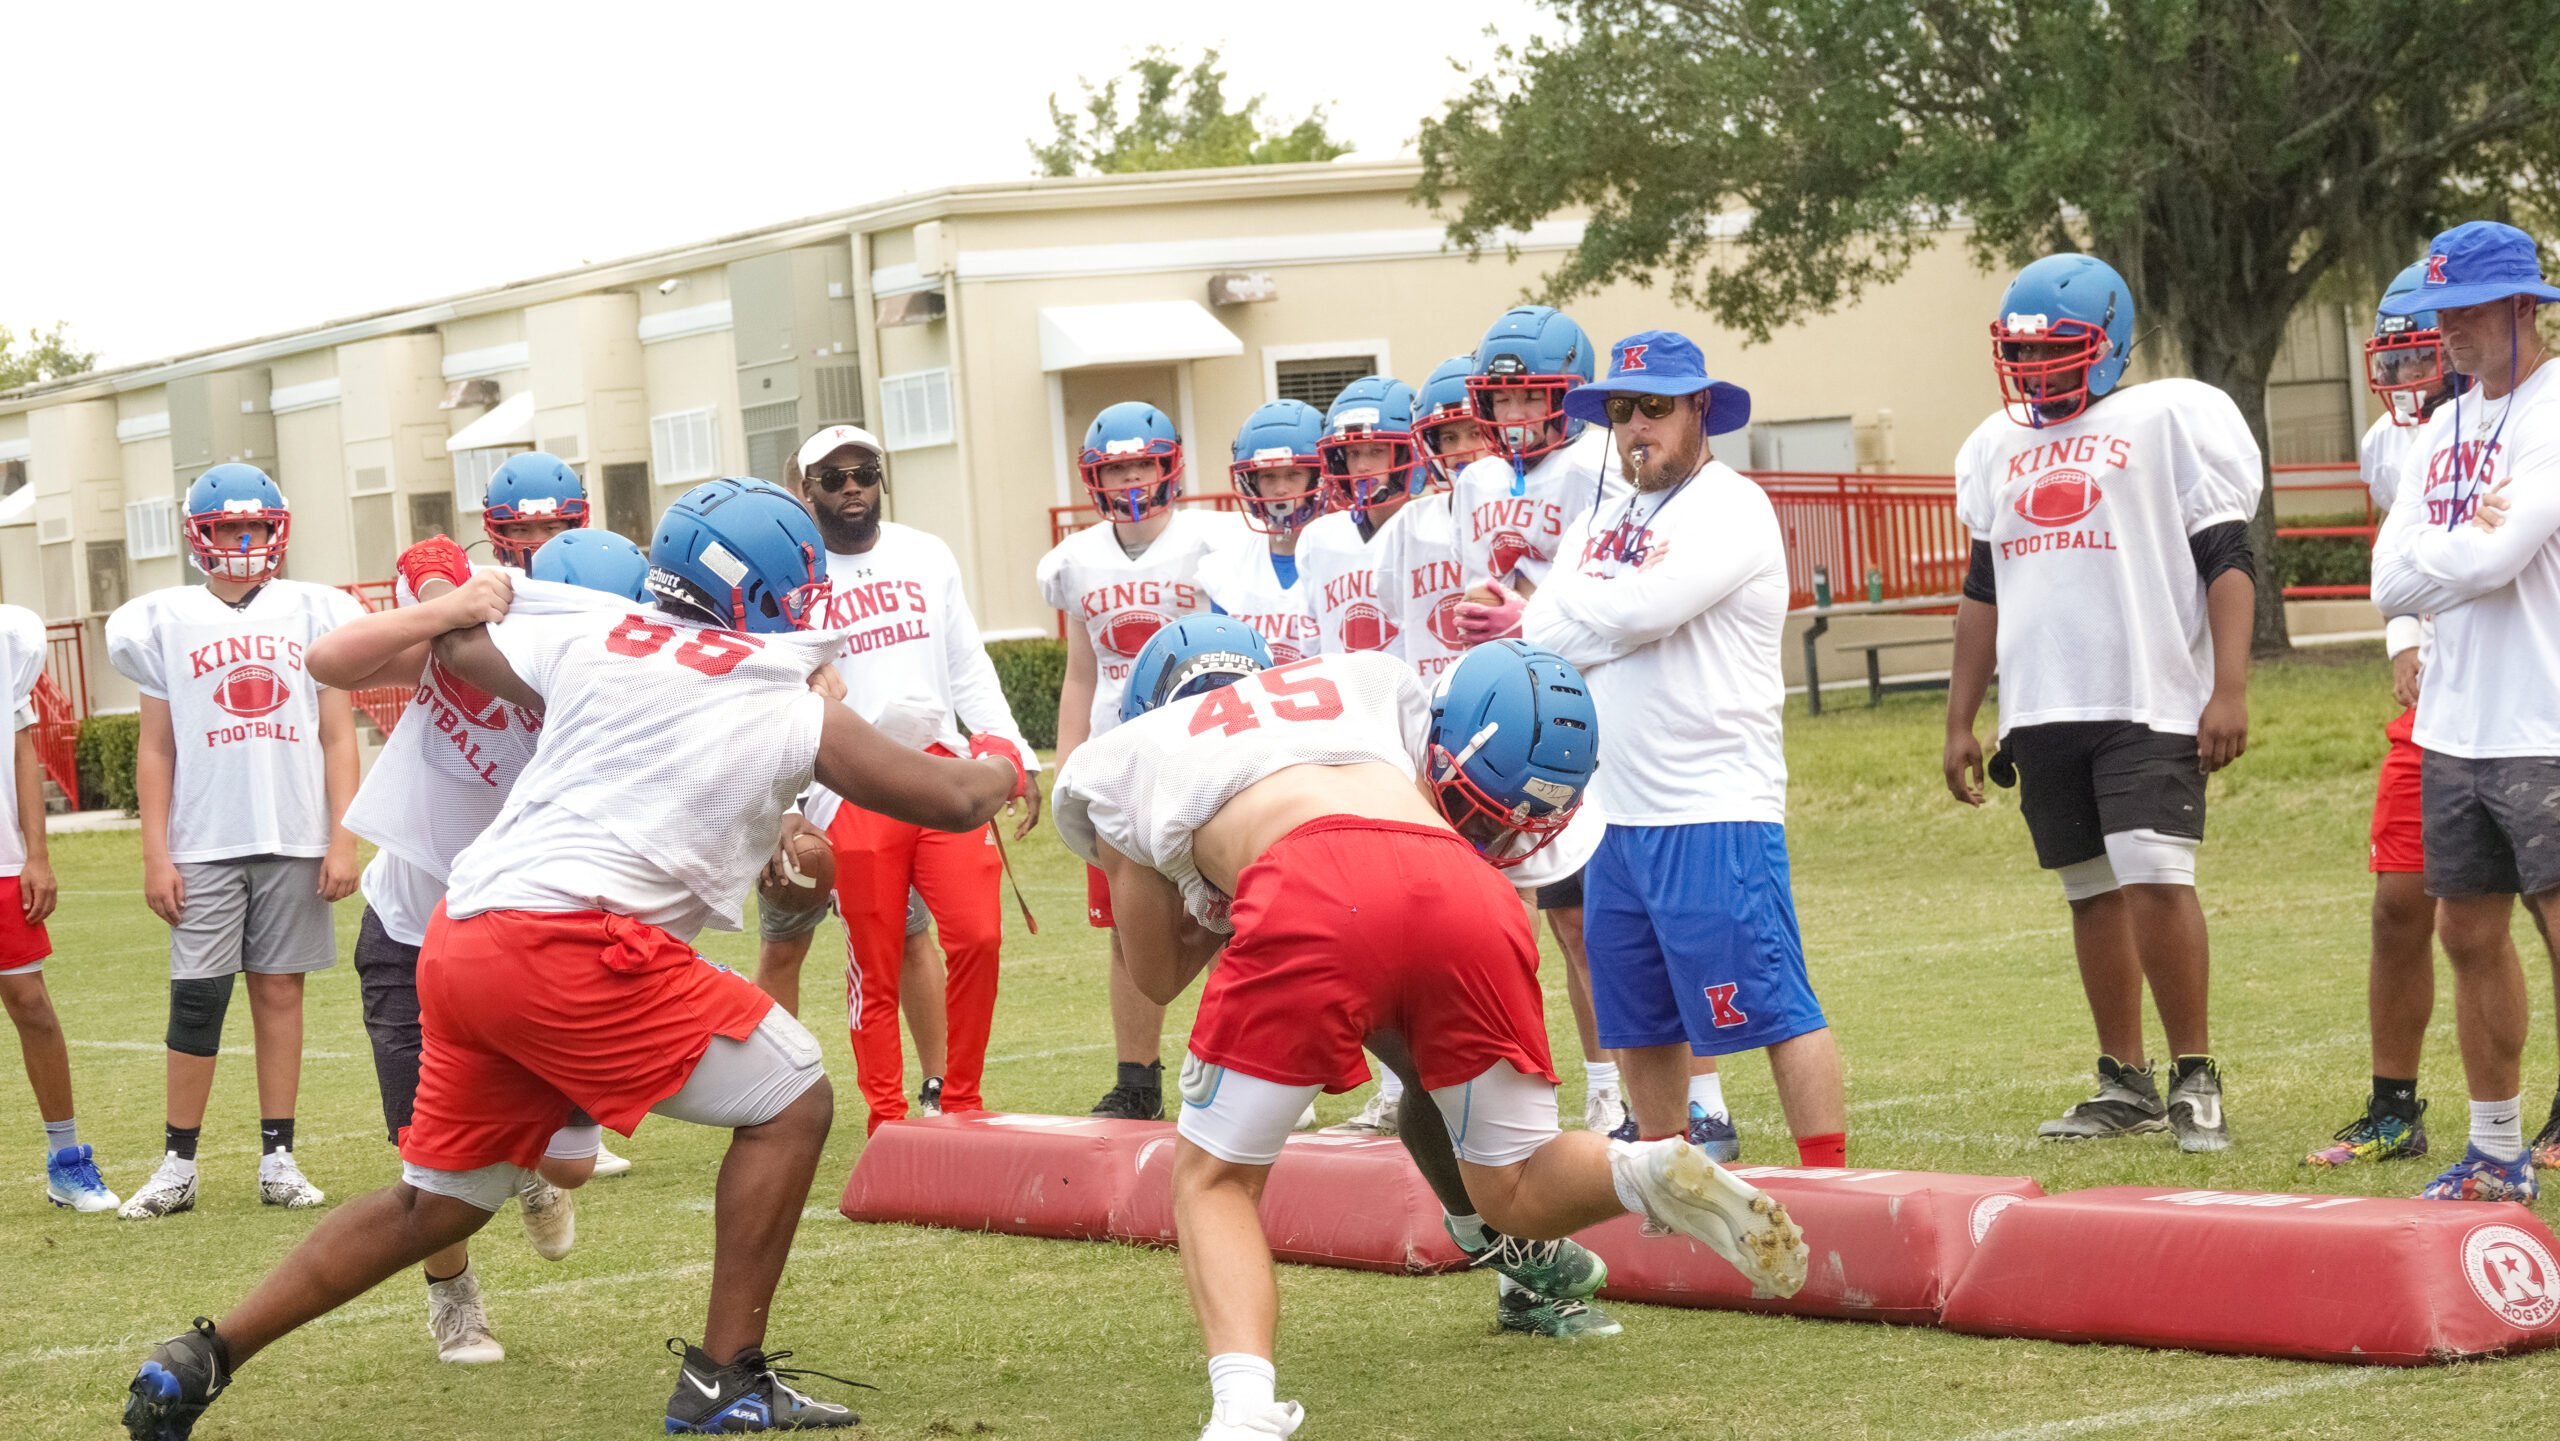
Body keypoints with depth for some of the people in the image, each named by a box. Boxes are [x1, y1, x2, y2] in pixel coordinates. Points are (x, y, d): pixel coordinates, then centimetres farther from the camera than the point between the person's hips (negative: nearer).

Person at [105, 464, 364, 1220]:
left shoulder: (313, 612, 7)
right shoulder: (167, 620, 7)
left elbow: (337, 737, 6)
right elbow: (156, 748, 7)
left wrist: (343, 839, -1)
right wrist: (154, 853, 1)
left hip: (295, 840, 1)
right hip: (203, 844, -1)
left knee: (279, 991, 4)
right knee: (196, 999, -4)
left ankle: (278, 1159, 9)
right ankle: (178, 1165, 3)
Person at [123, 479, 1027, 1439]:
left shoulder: (595, 638, 17)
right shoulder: (796, 708, 5)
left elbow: (452, 645, 33)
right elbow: (948, 801, 15)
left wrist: (479, 596, 55)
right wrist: (1002, 773, 37)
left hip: (458, 943, 7)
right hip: (566, 946, -7)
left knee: (435, 1205, 21)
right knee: (791, 1104, 6)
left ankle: (201, 1360, 19)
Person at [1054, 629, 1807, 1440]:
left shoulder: (1110, 764, 32)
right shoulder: (1367, 676, 38)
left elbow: (1160, 974, 38)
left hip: (1310, 895, -3)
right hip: (1459, 888, 3)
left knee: (1213, 1177, 14)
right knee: (1514, 1191, 19)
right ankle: (1651, 1175, -12)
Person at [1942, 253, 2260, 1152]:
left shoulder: (2167, 421, -2)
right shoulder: (1997, 449, 16)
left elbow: (2226, 561, -6)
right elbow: (1983, 591, 21)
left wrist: (2230, 688, -15)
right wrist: (1960, 721, 18)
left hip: (2149, 703, -6)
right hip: (2043, 708, 6)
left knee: (2154, 877, -16)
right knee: (2093, 894, 9)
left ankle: (2196, 1077, -6)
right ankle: (2126, 1086, 16)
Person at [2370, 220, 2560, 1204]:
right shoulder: (2444, 431, 15)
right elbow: (2392, 583, 6)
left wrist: (2433, 557, -1)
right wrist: (2470, 546, -9)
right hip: (2454, 726, 8)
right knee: (2470, 935, 12)